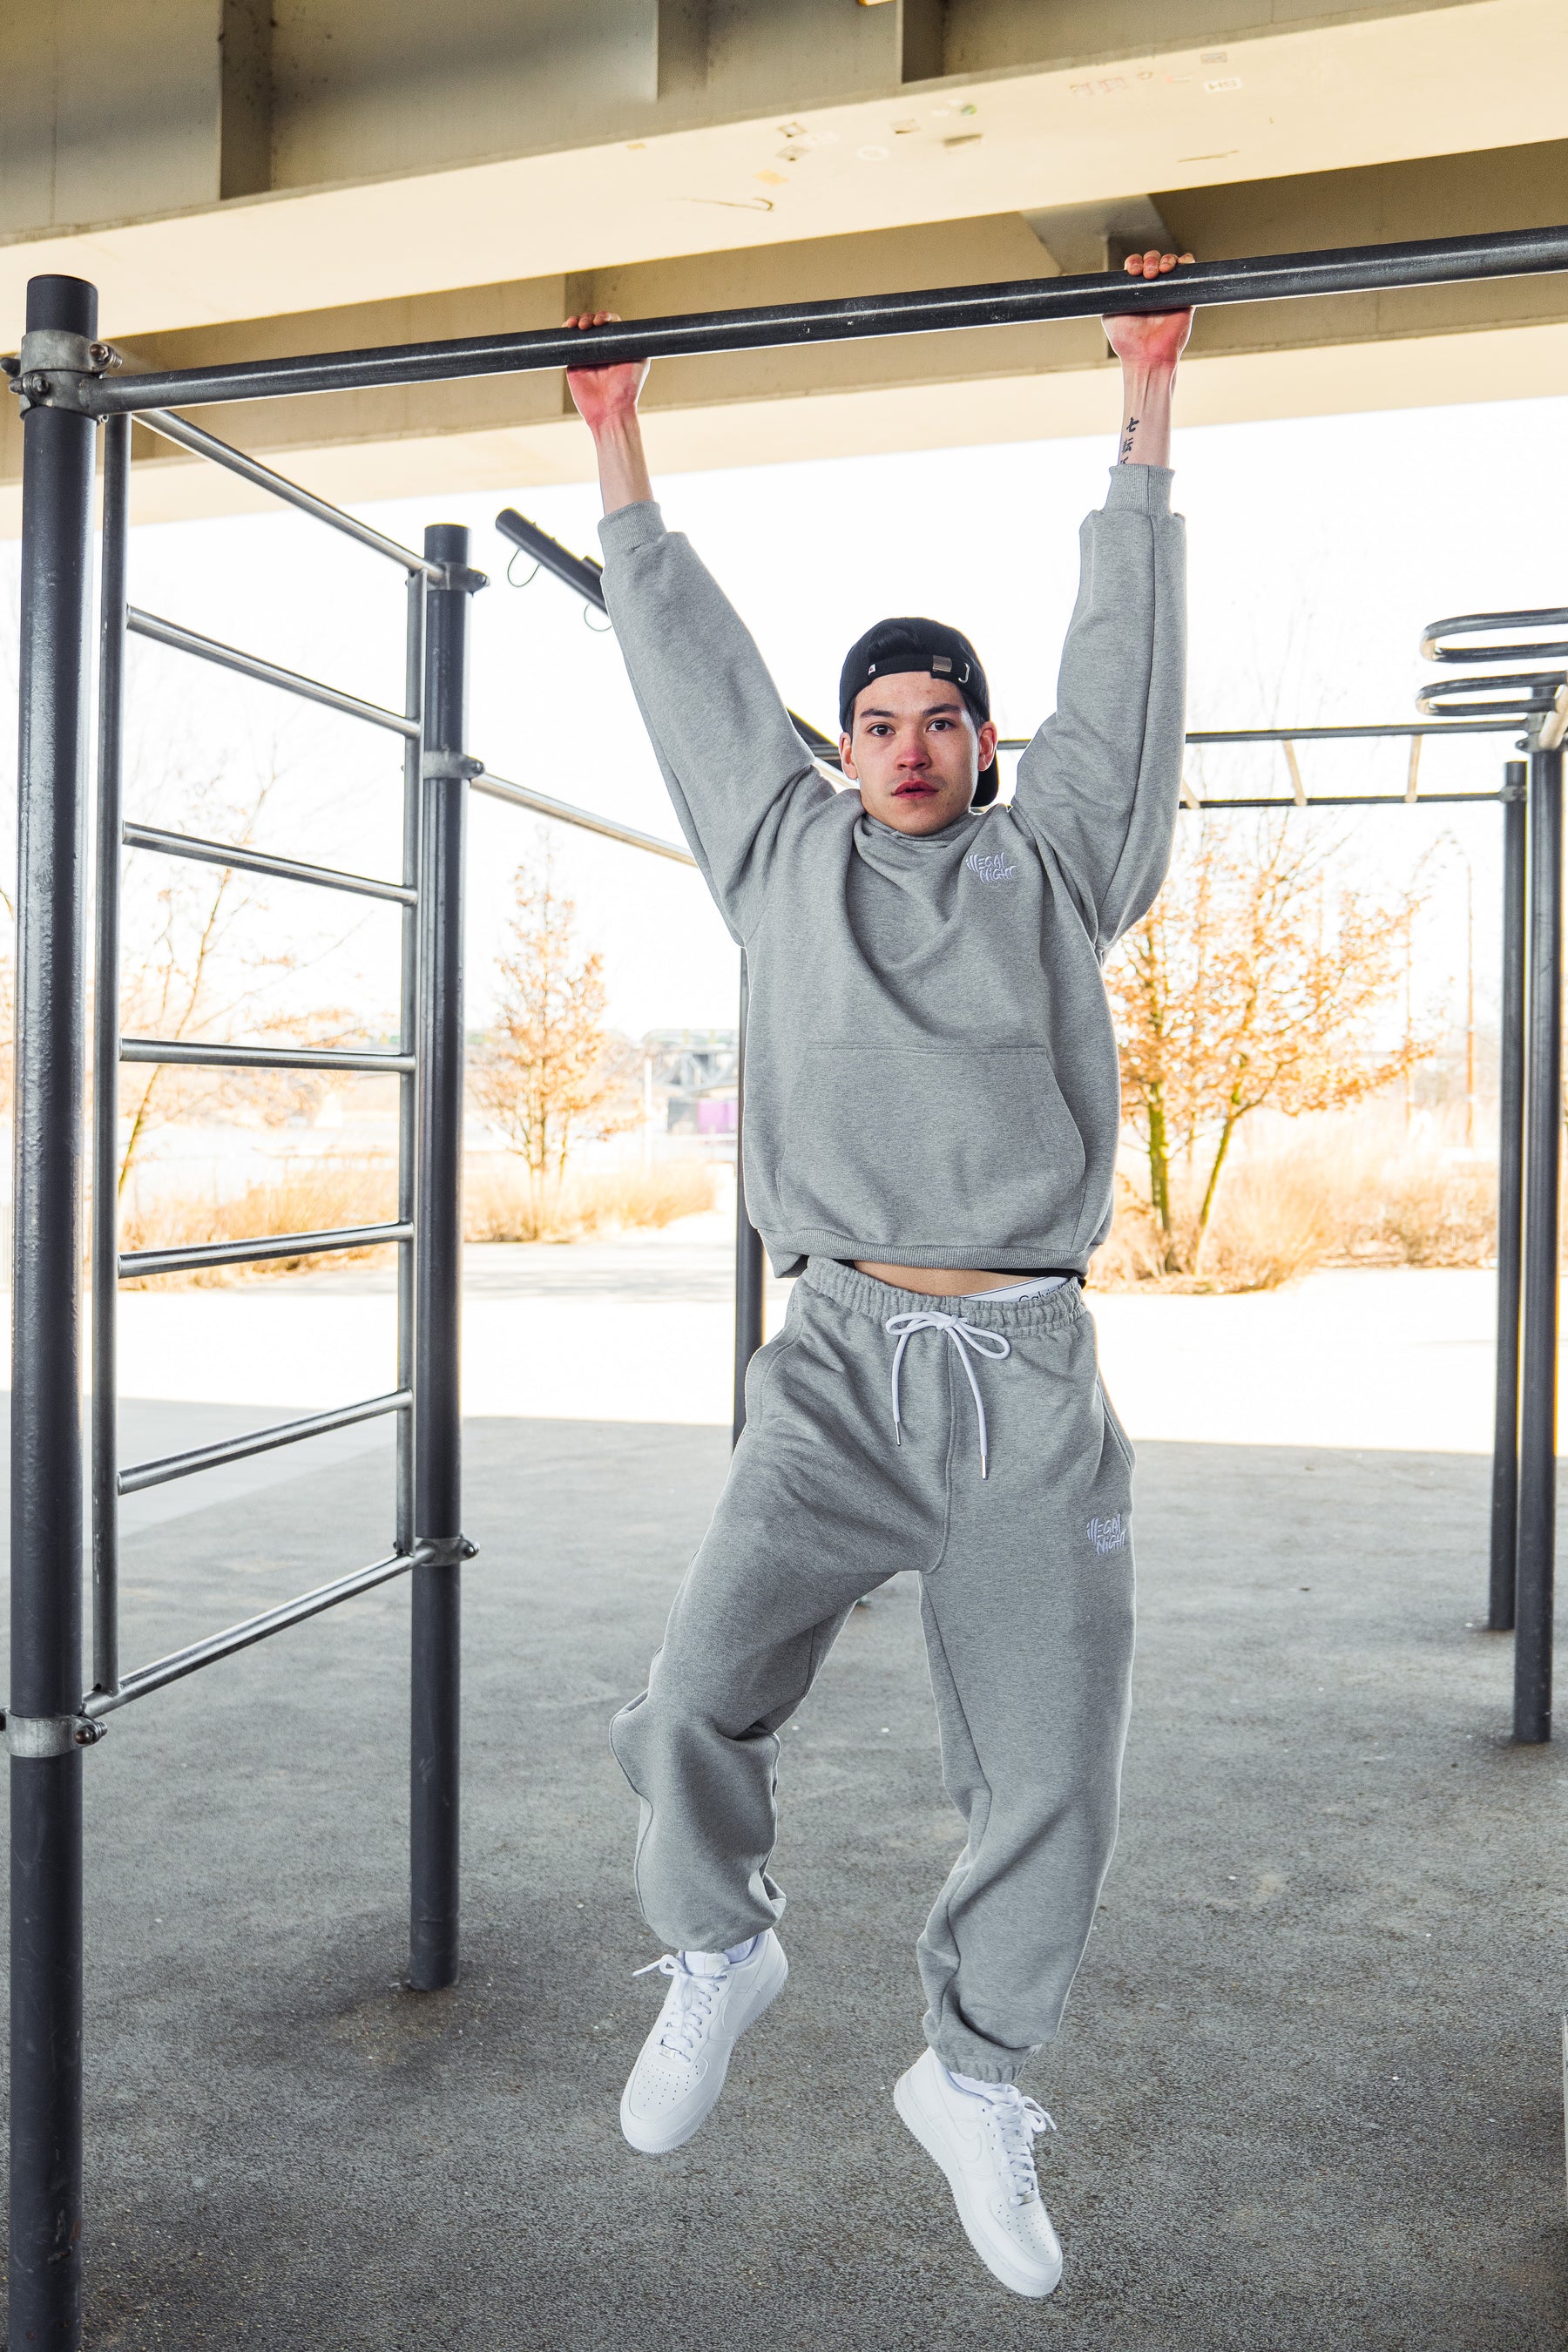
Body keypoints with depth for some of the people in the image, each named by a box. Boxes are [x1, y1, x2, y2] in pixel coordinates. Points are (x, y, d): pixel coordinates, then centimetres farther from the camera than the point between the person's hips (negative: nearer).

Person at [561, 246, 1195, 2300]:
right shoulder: (788, 854, 15)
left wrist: (1146, 394, 20)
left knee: (1050, 1785, 4)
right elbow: (689, 653, 22)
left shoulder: (1058, 858, 14)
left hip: (1034, 1378, 1)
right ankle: (717, 1955, 15)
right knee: (699, 1698, -18)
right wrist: (617, 438, 29)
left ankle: (973, 2078, 30)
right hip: (844, 1361, 0)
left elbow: (1123, 653, 16)